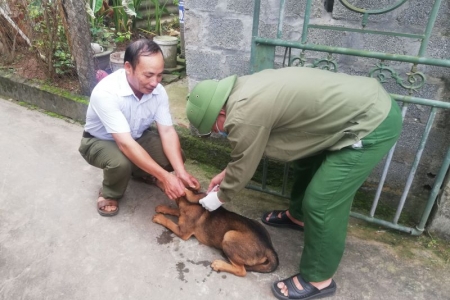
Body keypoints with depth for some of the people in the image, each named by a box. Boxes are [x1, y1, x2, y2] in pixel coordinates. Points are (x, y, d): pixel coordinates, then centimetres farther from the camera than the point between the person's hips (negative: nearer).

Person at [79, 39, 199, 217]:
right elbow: (126, 144, -41)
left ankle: (142, 173, 17)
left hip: (138, 136, 5)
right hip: (100, 141, -4)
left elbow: (167, 132, -19)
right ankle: (109, 194, -1)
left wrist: (180, 171, -33)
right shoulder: (105, 92, -37)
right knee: (121, 163, -37)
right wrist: (165, 177, -42)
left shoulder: (158, 91, -19)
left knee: (175, 156, -15)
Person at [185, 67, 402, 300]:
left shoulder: (243, 115, -23)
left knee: (321, 203, -5)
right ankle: (298, 216, 48)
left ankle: (318, 279, 16)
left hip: (373, 124, -10)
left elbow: (243, 167, -9)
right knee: (306, 162, 24)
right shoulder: (244, 89, 8)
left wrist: (219, 197, 9)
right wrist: (226, 173, 26)